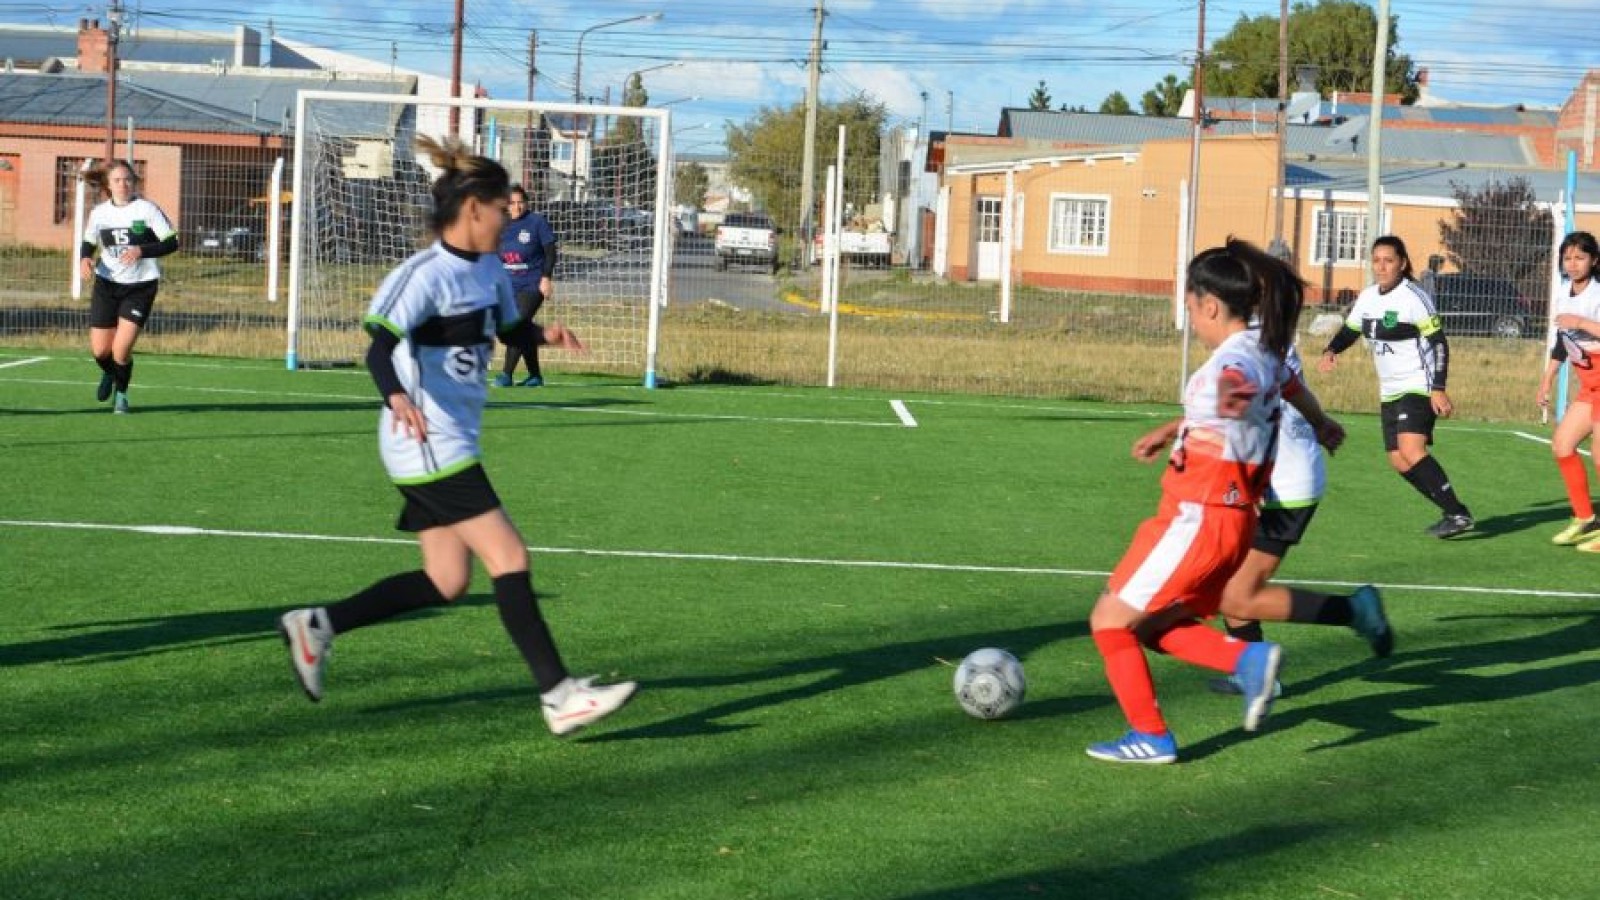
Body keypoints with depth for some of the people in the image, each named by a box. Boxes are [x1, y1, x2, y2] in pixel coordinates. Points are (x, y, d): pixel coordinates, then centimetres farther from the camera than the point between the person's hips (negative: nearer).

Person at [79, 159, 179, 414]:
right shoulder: (99, 212, 1)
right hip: (106, 284, 3)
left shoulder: (147, 209, -10)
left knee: (121, 350, -12)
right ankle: (109, 375, 41)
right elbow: (88, 243, 15)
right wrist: (84, 259, -8)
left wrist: (141, 251, -25)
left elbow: (172, 242, -11)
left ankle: (121, 392, 18)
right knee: (100, 350, 3)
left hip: (140, 286, -3)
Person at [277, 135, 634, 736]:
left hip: (451, 445, 10)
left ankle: (317, 625, 19)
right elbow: (380, 346, -28)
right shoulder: (427, 274, -17)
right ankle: (559, 697, -9)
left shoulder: (489, 269, 10)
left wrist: (543, 334, 4)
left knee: (446, 582, 10)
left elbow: (506, 327, 27)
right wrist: (396, 398, -47)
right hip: (428, 445, -10)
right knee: (509, 558, -11)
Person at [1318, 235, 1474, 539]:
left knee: (1411, 450, -25)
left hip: (1419, 387, -8)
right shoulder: (1368, 297, 7)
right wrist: (1330, 351, -3)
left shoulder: (1414, 297, -14)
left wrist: (1438, 389, -22)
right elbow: (1349, 330, 19)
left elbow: (1438, 343, -15)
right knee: (1399, 461, 6)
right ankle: (1453, 513, 18)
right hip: (1390, 391, 8)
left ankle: (1459, 514, -22)